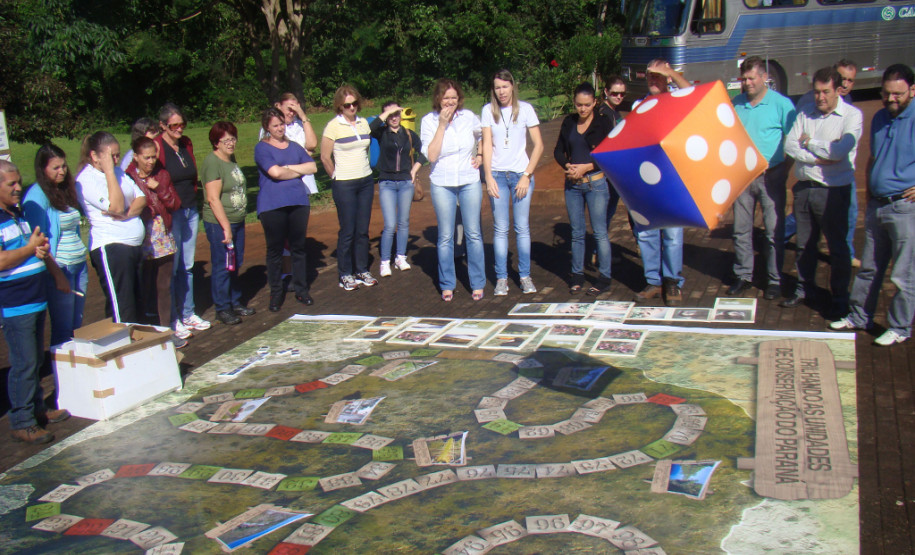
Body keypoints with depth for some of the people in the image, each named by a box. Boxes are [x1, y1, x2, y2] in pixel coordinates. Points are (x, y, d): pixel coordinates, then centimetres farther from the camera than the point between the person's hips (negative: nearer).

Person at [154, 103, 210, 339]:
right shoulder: (157, 147, -12)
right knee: (171, 267, 0)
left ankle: (188, 314, 25)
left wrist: (193, 201, 12)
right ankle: (173, 320, 9)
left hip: (190, 210, 7)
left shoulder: (186, 143, 9)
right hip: (170, 212, -7)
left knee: (187, 266, 14)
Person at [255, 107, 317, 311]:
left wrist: (289, 167, -7)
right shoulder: (262, 148, 0)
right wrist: (299, 170, 0)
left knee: (299, 247, 8)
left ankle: (301, 289, 17)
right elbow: (275, 172, -14)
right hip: (272, 206, -4)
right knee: (275, 250, 2)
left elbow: (313, 167, 4)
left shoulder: (294, 146, 17)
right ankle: (276, 293, 12)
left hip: (298, 202, 4)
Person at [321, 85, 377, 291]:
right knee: (347, 231, -1)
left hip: (366, 181, 5)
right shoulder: (333, 126, -9)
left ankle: (362, 270, 19)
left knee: (363, 229, 8)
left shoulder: (364, 123, 7)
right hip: (344, 185, -5)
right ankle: (345, 275, 10)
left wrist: (365, 171, 14)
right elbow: (325, 157, -6)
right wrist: (336, 177, 2)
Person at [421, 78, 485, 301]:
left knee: (473, 234, 3)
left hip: (470, 182, 1)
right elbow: (431, 156, -16)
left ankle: (477, 284, 13)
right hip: (442, 184, -1)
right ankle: (447, 285, 16)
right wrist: (442, 124, -17)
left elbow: (483, 137, 22)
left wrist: (480, 155, 5)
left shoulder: (469, 117, 1)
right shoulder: (428, 121, -5)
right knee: (445, 237, 4)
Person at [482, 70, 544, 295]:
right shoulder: (488, 111, 3)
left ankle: (525, 276, 11)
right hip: (497, 174, 1)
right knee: (500, 229, 1)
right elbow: (487, 145, -1)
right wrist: (488, 177, -11)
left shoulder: (525, 109, 1)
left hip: (521, 174, 0)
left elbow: (539, 145, 0)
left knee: (522, 228, 1)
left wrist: (527, 175, -7)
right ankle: (501, 278, 7)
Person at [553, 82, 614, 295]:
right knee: (577, 232, 9)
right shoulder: (569, 122, 8)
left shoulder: (603, 122, -4)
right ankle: (577, 275, 18)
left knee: (600, 232, -2)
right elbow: (558, 151, 11)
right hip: (572, 183, 4)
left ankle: (604, 277, 6)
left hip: (596, 183, -4)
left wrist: (585, 167, -15)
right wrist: (567, 166, -9)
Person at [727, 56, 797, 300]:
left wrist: (786, 169, -9)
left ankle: (774, 279, 13)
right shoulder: (736, 104, 7)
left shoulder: (781, 104, -4)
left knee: (774, 231, 2)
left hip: (771, 176, -3)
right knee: (741, 230, 9)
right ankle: (743, 276, 21)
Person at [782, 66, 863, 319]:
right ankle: (804, 289, 29)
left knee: (837, 247, 3)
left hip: (833, 191, -4)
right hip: (804, 187, 4)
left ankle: (840, 299, 13)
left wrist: (808, 141, -6)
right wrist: (820, 157, -15)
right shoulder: (805, 115, 9)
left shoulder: (852, 115, -4)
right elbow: (789, 145, -5)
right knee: (805, 244, 14)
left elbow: (840, 150, -18)